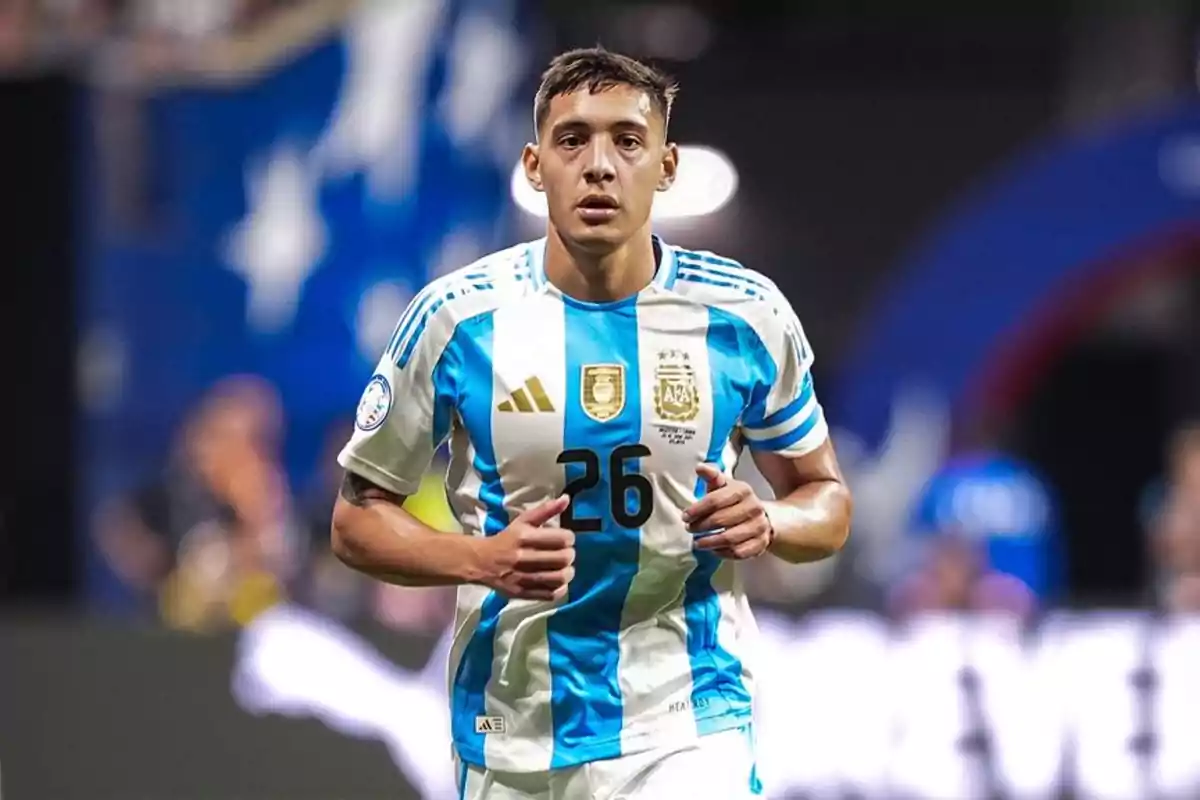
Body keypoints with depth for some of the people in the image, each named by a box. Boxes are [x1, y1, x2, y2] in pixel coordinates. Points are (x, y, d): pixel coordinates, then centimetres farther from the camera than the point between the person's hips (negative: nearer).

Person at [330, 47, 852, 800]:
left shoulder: (746, 315, -3)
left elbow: (826, 498, 10)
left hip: (687, 730, -1)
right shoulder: (458, 316, -5)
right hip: (511, 734, 1)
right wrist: (484, 559, -18)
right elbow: (359, 518, 2)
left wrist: (765, 523, -14)